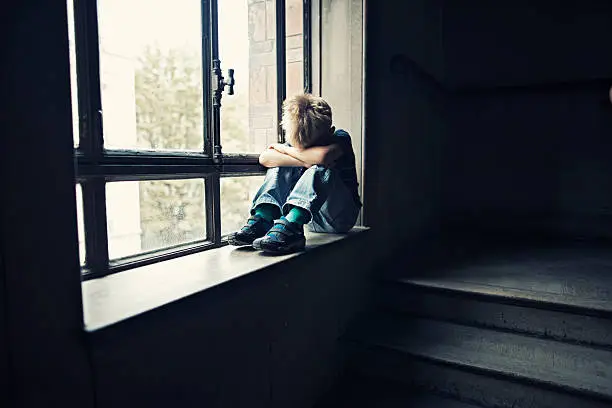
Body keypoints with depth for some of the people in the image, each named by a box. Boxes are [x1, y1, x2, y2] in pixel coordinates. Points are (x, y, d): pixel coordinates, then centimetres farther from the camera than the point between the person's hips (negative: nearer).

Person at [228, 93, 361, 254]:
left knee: (321, 171, -31)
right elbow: (265, 158, -18)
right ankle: (261, 221, -29)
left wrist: (284, 149, -19)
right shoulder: (296, 143, 1)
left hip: (341, 216, -4)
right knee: (281, 166, -11)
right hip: (312, 219, 4)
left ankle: (289, 227, -46)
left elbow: (322, 156, -36)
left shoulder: (340, 138, -11)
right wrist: (306, 162, -28)